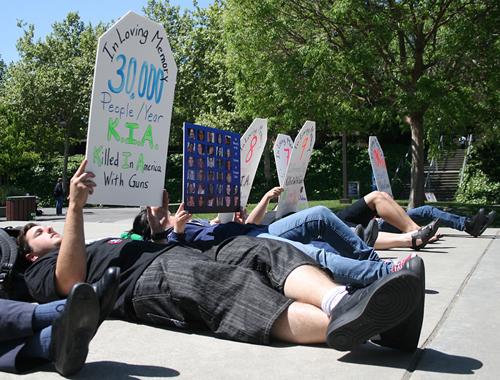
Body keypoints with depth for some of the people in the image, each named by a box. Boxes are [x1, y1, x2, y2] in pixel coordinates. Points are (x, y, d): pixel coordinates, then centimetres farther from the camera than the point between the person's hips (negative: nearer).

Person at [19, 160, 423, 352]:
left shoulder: (108, 243, 44)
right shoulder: (44, 270, 23)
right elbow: (72, 281, -2)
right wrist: (75, 206, -7)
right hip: (147, 281, -7)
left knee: (260, 249, -22)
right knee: (237, 288, -36)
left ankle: (337, 303, -50)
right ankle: (339, 325, -61)